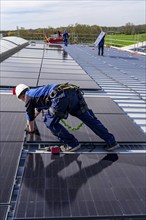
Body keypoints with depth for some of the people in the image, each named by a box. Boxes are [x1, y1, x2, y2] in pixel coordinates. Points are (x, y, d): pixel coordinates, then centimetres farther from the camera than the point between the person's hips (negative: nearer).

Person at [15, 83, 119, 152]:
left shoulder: (29, 96, 20)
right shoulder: (36, 91, 42)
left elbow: (30, 118, 26)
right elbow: (38, 108, 62)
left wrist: (31, 130, 46)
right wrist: (31, 119, 77)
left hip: (61, 97, -8)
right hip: (74, 92, 8)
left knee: (50, 121, 10)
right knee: (89, 118, 13)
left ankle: (72, 143, 9)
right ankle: (111, 141, 14)